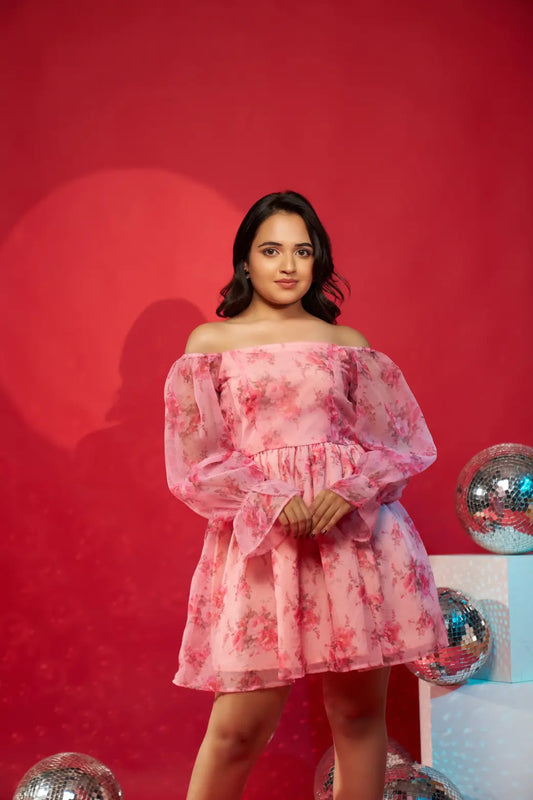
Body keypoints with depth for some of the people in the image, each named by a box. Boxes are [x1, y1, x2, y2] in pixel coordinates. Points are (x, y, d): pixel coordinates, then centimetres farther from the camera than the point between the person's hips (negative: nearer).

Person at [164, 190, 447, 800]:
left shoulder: (347, 344, 12)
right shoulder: (210, 342, 8)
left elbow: (399, 441, 9)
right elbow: (195, 457, 2)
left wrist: (353, 489, -10)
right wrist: (269, 499, -12)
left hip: (355, 530, 2)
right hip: (257, 537, -2)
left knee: (360, 708, 5)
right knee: (241, 723, -6)